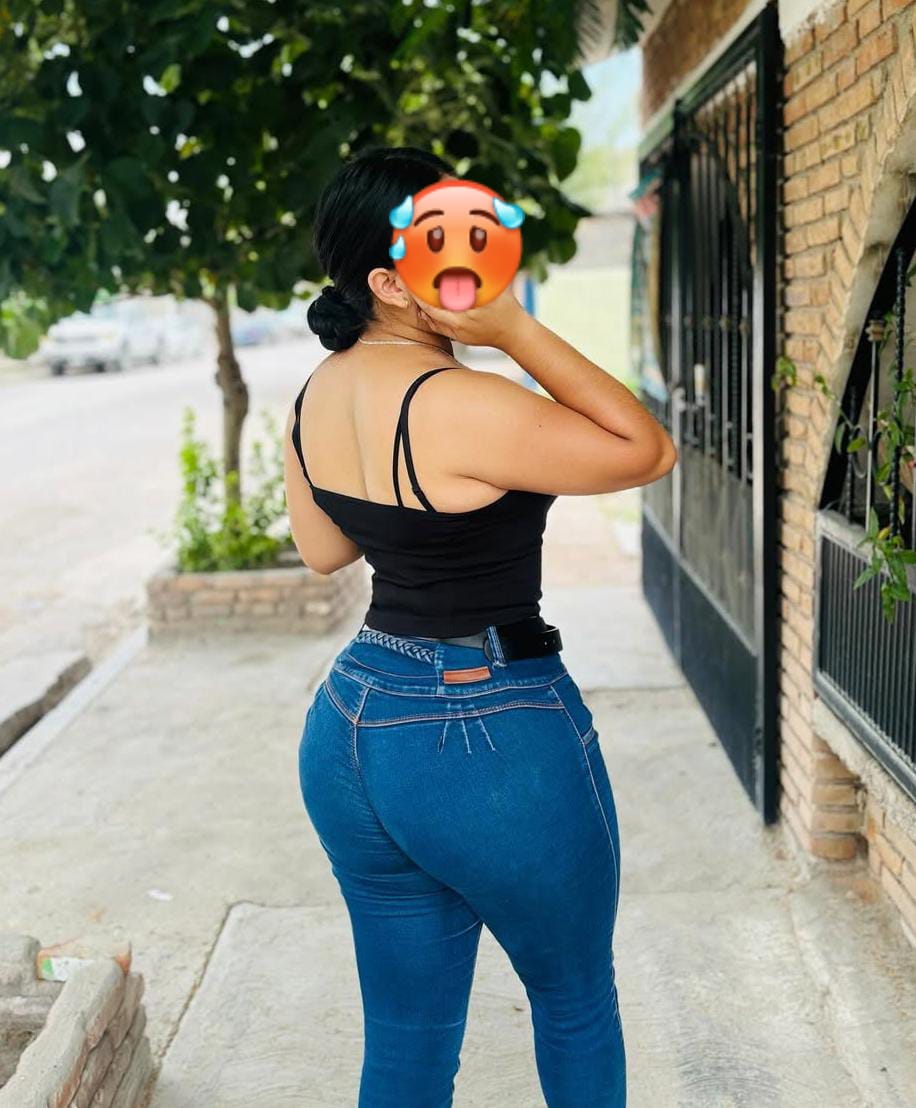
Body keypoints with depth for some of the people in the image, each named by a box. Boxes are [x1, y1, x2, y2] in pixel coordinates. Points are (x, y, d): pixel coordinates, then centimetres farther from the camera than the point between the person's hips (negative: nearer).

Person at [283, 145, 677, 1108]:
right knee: (576, 1002, 21)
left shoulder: (317, 394, 2)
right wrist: (517, 331, -18)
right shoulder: (462, 406, -24)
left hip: (349, 733, 8)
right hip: (490, 740, -7)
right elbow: (645, 451, -14)